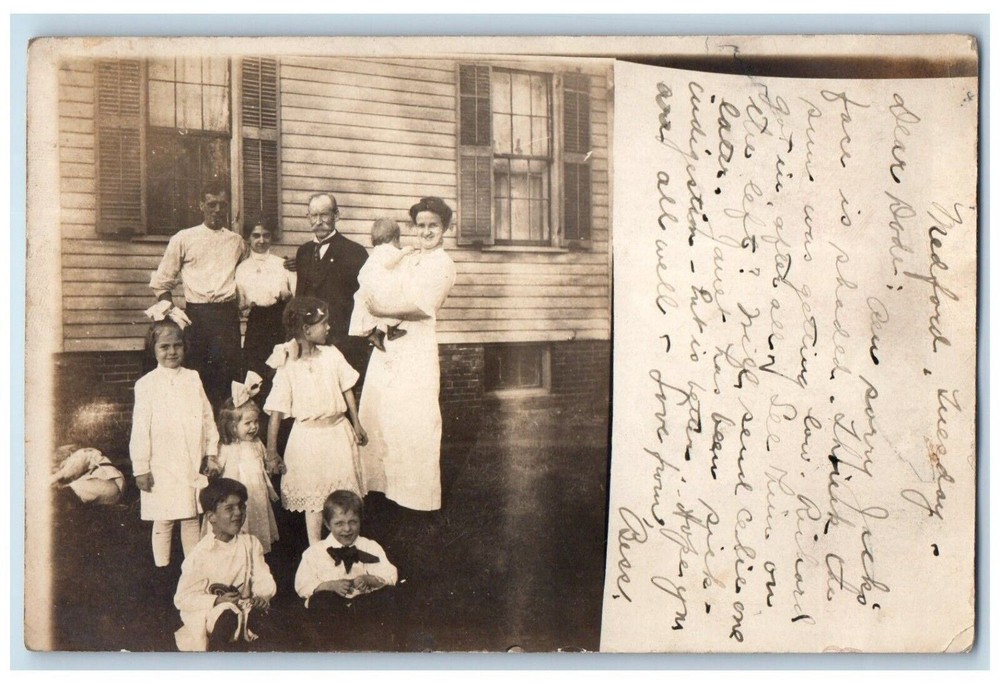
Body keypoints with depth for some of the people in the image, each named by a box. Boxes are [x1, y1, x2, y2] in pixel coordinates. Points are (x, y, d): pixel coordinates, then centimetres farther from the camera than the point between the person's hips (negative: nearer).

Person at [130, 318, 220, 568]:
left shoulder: (193, 379, 5)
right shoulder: (146, 384, -6)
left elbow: (207, 417, 9)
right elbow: (140, 430, -6)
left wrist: (211, 454, 7)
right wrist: (141, 468, -7)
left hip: (193, 465, 3)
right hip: (162, 467, -3)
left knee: (192, 519, 12)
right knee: (163, 521, 7)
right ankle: (162, 568, 20)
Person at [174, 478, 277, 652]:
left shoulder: (250, 543, -2)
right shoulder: (200, 555, -15)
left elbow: (262, 579, -3)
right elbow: (182, 598, -13)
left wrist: (263, 595, -24)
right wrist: (217, 601, -24)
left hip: (243, 607, 4)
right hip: (207, 613, -4)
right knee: (227, 615, -34)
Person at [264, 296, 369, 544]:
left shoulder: (332, 355, -3)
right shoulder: (288, 369, -13)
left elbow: (347, 389, 8)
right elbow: (276, 411, -11)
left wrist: (356, 424, 12)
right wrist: (271, 450, -11)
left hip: (338, 431, 4)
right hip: (308, 437, -3)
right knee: (314, 498, 8)